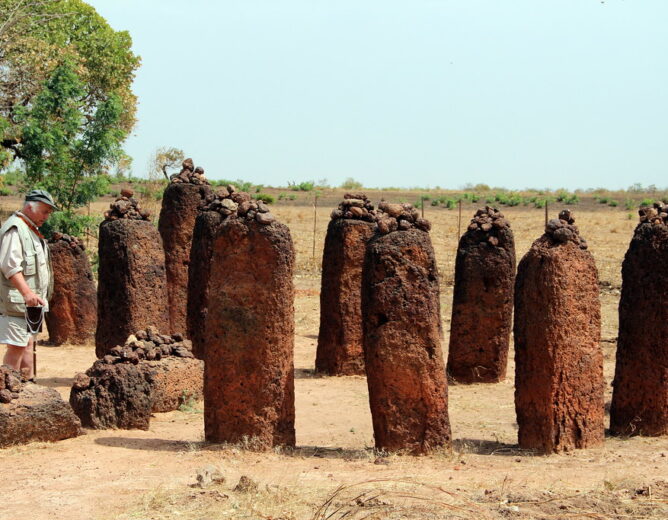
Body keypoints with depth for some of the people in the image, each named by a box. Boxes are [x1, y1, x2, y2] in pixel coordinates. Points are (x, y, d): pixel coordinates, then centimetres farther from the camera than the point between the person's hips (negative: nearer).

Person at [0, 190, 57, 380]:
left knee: (28, 343, 14)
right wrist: (26, 293, -31)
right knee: (17, 346, -9)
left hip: (30, 301, 10)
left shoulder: (31, 230, 19)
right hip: (17, 300, -10)